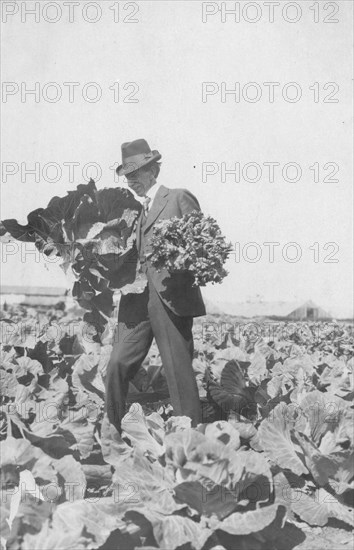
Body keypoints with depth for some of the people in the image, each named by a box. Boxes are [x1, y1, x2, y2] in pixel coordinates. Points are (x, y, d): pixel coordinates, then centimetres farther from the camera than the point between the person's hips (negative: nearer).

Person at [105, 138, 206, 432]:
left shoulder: (179, 198, 4)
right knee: (118, 364, -2)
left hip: (171, 296, -6)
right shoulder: (138, 211, 24)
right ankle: (114, 432, 9)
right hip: (137, 299, 6)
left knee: (179, 372, -4)